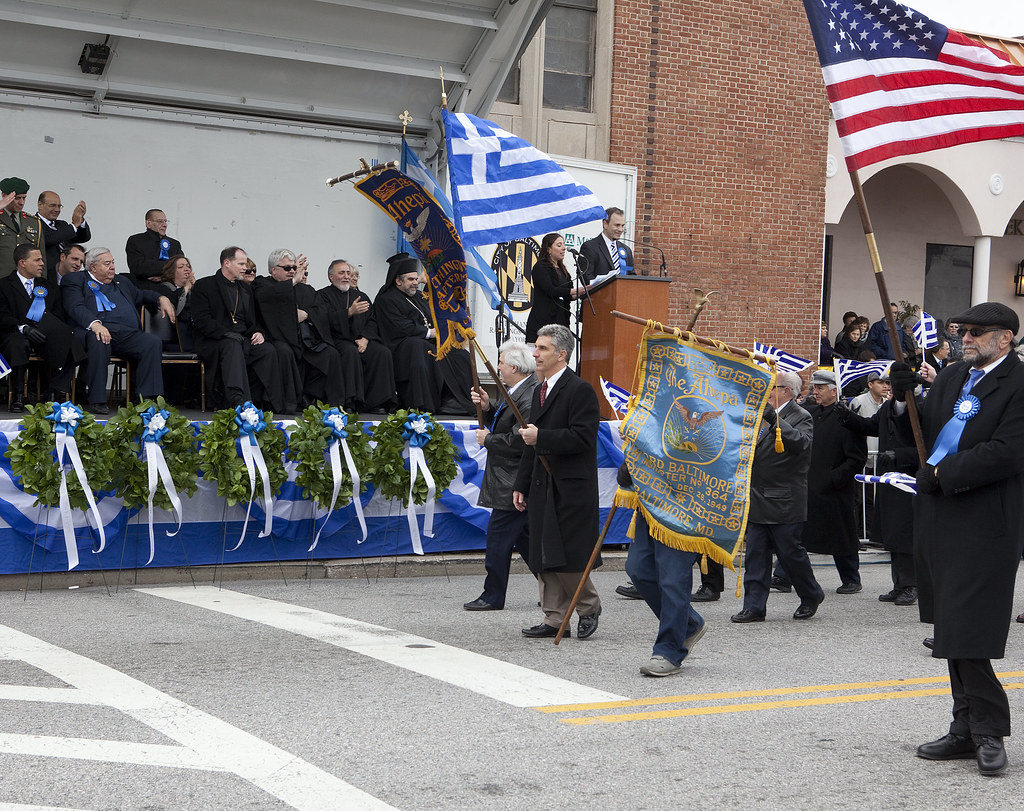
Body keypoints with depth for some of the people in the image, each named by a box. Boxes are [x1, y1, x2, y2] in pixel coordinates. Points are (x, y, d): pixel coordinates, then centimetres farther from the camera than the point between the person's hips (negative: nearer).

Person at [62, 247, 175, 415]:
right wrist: (94, 323, -25)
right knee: (98, 342, -39)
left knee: (153, 342, -23)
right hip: (99, 331, -5)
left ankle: (146, 399, -27)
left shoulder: (121, 282, 32)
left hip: (129, 335, 5)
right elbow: (76, 308, -5)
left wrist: (161, 299, 27)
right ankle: (97, 401, -33)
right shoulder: (76, 281, 12)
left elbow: (141, 295, 48)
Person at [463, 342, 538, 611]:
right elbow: (505, 426, 19)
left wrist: (488, 440, -13)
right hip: (514, 482, 11)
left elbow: (517, 441, -27)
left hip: (513, 484, -11)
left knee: (498, 537, -3)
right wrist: (487, 408, 5)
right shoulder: (518, 392, 14)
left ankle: (493, 596, 6)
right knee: (525, 538, 16)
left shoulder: (529, 398, -21)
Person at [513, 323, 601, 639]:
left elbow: (583, 437, -20)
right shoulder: (541, 391, 18)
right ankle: (555, 618, 15)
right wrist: (521, 485, 18)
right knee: (544, 557, 8)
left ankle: (589, 606, 14)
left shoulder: (580, 390, -10)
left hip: (571, 489, -9)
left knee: (568, 556, -6)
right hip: (543, 488, 9)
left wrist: (541, 437, -20)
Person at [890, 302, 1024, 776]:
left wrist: (943, 474, -14)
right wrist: (903, 400, -1)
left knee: (965, 637, -8)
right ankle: (968, 732, 21)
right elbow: (923, 435, 18)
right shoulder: (951, 378, 15)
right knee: (954, 635, 12)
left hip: (983, 524, -8)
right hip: (938, 515, 8)